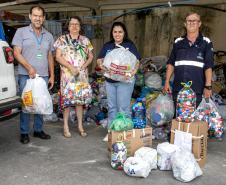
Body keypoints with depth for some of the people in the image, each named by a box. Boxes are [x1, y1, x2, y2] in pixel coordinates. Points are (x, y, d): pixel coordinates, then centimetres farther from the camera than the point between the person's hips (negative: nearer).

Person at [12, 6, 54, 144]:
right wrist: (29, 67, -16)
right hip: (26, 75, -3)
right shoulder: (21, 32, 3)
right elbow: (17, 52, -4)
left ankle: (38, 130, 20)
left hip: (43, 76, 3)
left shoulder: (49, 36, 14)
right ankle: (24, 133, 11)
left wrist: (52, 76, 11)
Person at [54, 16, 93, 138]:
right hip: (67, 74, -2)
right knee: (66, 99, -1)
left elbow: (90, 56, 11)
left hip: (82, 74, 3)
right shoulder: (62, 39, 3)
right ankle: (66, 126, 9)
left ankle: (80, 126, 17)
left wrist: (82, 67, -6)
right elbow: (58, 57, -3)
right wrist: (71, 67, -14)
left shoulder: (85, 40, 10)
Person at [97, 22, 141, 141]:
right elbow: (99, 59, 7)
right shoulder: (107, 46, 12)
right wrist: (101, 64, -16)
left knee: (123, 108, -4)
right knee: (111, 107, 11)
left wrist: (134, 71, -26)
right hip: (110, 80, 5)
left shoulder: (129, 45, 0)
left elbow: (137, 61, -5)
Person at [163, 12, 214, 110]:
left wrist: (208, 86, -8)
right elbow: (171, 63, 14)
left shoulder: (206, 43, 5)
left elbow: (208, 66, -1)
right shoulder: (178, 42, 12)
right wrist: (167, 82, 7)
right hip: (178, 88, 3)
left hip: (197, 90, -2)